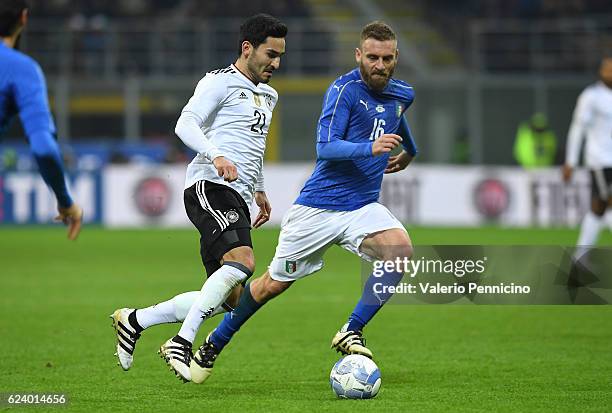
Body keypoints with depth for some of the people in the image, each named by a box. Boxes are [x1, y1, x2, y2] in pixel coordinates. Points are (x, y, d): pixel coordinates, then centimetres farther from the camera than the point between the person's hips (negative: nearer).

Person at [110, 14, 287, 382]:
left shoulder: (268, 96, 25)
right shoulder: (220, 82, -2)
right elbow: (186, 124, -14)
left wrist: (260, 189, 37)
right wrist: (217, 156, -29)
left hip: (237, 199, 9)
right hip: (210, 187, -9)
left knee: (229, 298, 1)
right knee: (242, 261, -31)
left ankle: (135, 320, 12)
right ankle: (182, 342, -25)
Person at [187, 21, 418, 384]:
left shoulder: (402, 94, 6)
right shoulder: (345, 90, -15)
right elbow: (325, 148, -26)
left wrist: (409, 152, 47)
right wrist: (370, 148, -40)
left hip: (363, 208, 5)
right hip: (318, 208, -5)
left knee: (401, 249, -27)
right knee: (273, 284, 5)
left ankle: (352, 332, -15)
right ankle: (213, 346, 27)